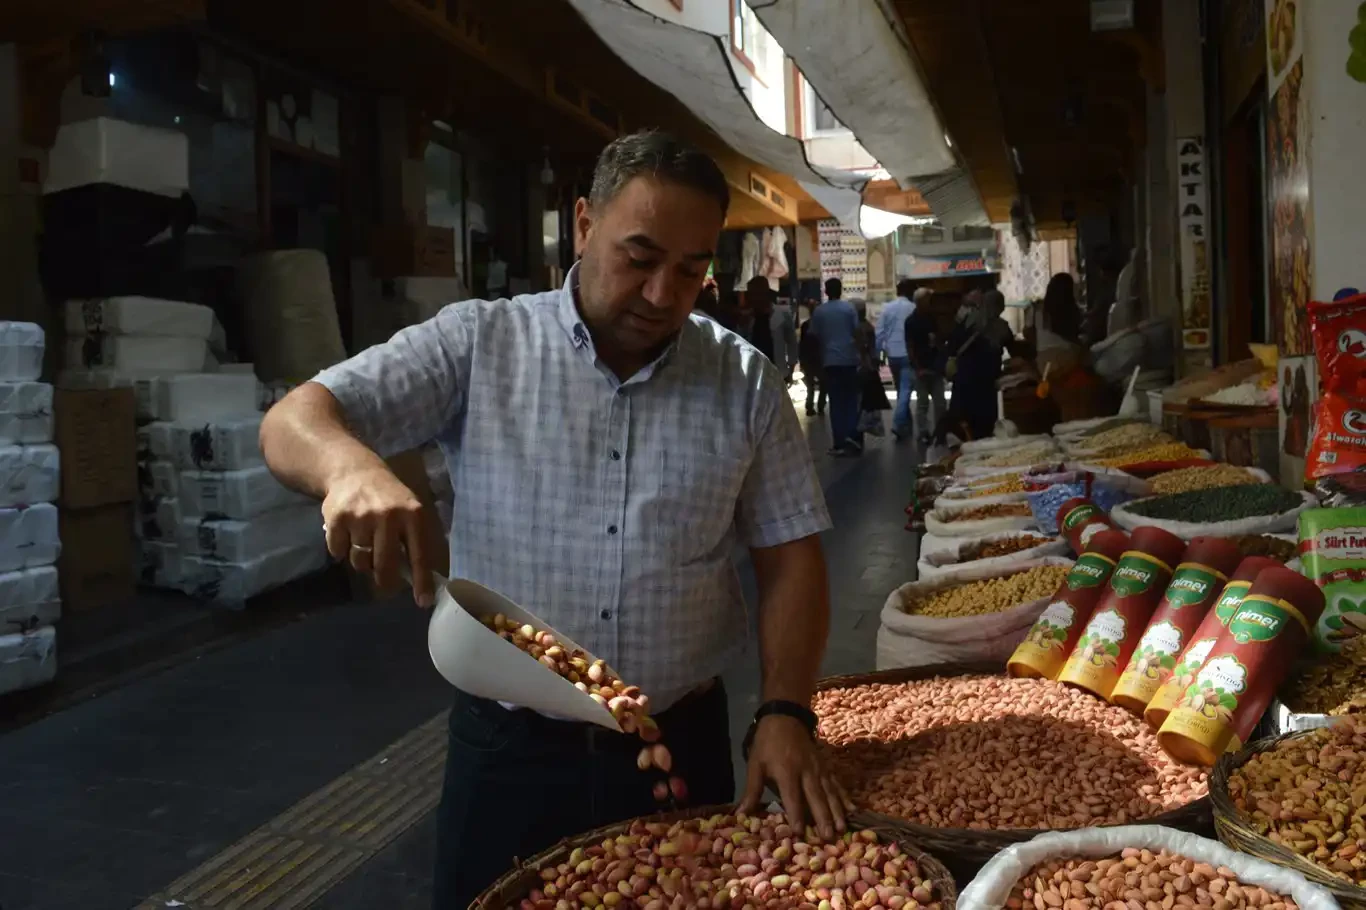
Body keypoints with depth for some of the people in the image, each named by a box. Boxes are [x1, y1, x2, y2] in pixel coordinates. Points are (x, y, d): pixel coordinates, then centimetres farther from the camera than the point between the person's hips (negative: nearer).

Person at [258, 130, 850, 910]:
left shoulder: (746, 383, -1)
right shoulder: (476, 343, -6)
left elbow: (791, 557, 1)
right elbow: (293, 422, -11)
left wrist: (785, 713, -12)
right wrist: (350, 465, -34)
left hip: (682, 746, 2)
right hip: (510, 748, -1)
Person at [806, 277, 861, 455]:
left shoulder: (818, 311, 3)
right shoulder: (848, 308, -1)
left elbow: (814, 336, 3)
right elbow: (857, 332, -4)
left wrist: (818, 363, 12)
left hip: (830, 361, 1)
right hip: (849, 359, -1)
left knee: (836, 402, 3)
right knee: (851, 399, 9)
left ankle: (839, 443, 0)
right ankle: (851, 435, -6)